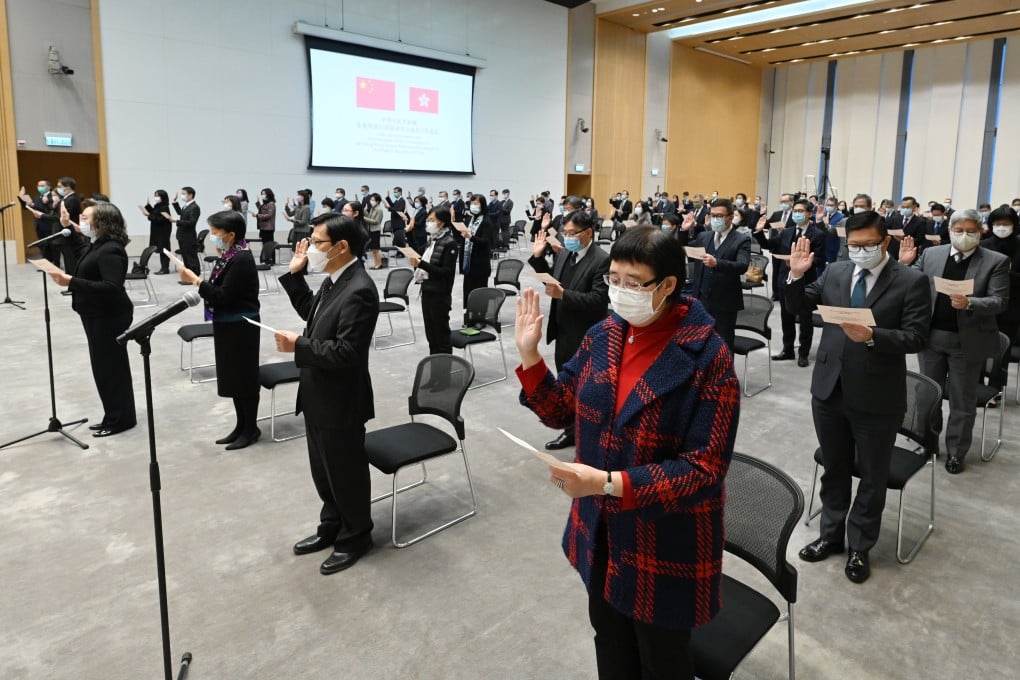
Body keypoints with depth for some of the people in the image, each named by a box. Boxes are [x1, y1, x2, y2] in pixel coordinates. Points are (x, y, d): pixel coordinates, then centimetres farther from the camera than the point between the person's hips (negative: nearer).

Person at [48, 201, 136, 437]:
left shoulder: (110, 250, -22)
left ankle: (121, 419, 9)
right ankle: (115, 417, 24)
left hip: (109, 317, -11)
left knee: (110, 367, -2)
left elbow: (111, 287, -32)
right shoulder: (100, 245, 9)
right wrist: (69, 228, 24)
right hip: (98, 316, 11)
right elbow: (83, 251, 34)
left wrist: (71, 282, -34)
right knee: (105, 366, 15)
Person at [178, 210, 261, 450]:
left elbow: (223, 296, -22)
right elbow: (220, 292, 9)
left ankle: (251, 428, 15)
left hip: (241, 328, -9)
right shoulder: (229, 256, 8)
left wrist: (196, 281, -19)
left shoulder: (242, 259, -19)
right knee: (232, 376, 15)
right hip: (227, 327, 9)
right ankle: (241, 425, 27)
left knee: (244, 377, 2)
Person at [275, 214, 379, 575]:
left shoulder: (359, 290, -25)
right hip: (319, 396, 10)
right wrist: (295, 274, 10)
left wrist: (298, 347, -22)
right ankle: (332, 527, 41)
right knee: (324, 470, 22)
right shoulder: (334, 279, 5)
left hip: (340, 401, -9)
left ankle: (355, 537, 29)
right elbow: (311, 312, 20)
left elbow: (346, 353, -29)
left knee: (346, 472, 9)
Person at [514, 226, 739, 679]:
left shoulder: (707, 358, -22)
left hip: (666, 543, -5)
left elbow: (704, 468, -23)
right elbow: (561, 411, 4)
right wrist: (529, 354, -10)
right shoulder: (602, 336, -4)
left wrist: (610, 483, -31)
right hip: (601, 529, 6)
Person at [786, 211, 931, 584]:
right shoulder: (834, 272, 3)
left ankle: (859, 548, 31)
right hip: (829, 389, 4)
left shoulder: (911, 281, -8)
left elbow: (916, 337, -15)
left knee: (872, 477, 13)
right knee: (834, 469, 19)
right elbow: (800, 306, 9)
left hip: (877, 397, -3)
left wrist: (872, 336, -30)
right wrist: (797, 276, -8)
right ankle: (831, 535, 38)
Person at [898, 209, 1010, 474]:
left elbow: (999, 302, -11)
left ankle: (956, 452, 22)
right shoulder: (930, 254, 3)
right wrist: (904, 264, -13)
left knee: (962, 401, 9)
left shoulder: (996, 261, -5)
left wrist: (969, 303, -29)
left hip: (967, 342, -2)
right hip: (931, 337, 3)